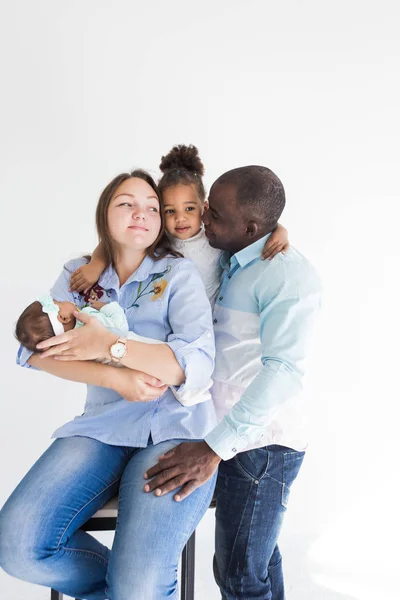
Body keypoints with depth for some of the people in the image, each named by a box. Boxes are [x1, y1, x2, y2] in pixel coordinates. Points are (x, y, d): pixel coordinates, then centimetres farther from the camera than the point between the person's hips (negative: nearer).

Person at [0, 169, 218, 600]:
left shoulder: (179, 274, 1)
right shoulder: (79, 275, 12)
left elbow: (197, 363, -13)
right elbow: (36, 349, -3)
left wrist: (109, 345, -15)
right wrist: (115, 377, -15)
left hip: (175, 434, -4)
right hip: (103, 429, 4)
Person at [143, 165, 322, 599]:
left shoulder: (290, 275, -19)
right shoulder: (224, 262, 7)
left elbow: (283, 369, -29)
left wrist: (214, 448, -36)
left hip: (259, 445, -8)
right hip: (230, 437, 8)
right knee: (258, 557, 22)